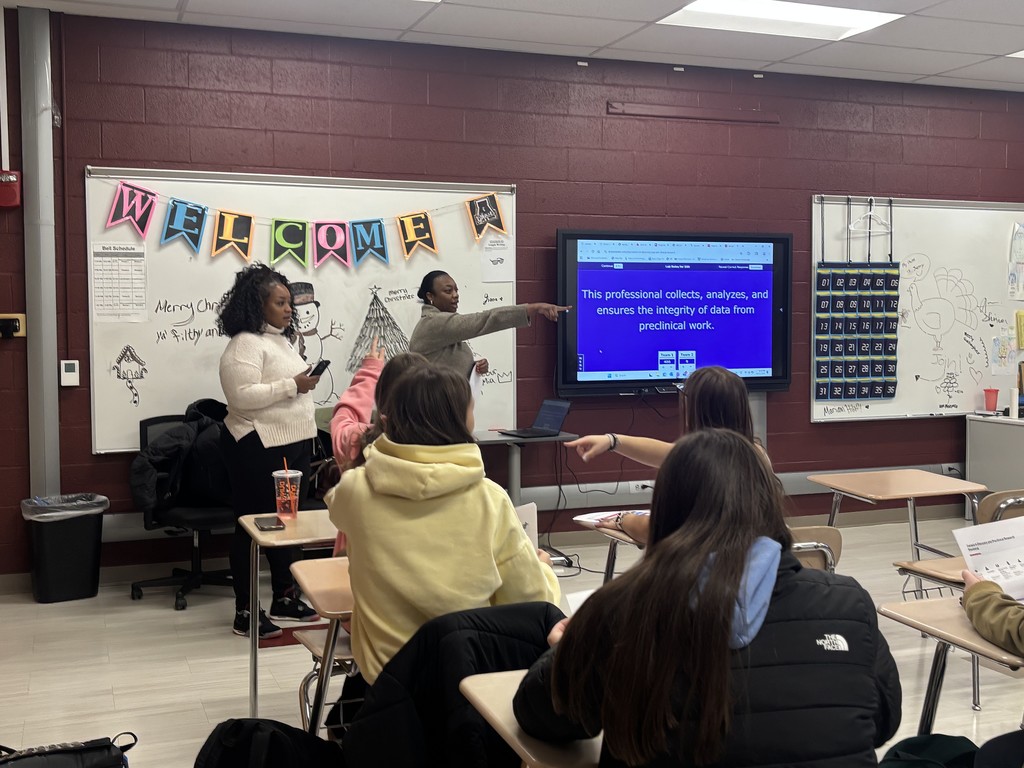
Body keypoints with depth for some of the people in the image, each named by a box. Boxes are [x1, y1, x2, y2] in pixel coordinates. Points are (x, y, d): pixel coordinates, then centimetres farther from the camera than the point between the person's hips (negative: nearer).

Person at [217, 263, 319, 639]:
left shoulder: (282, 340, 15)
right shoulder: (245, 344, -14)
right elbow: (242, 395, -25)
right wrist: (291, 386, -22)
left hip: (292, 446, 9)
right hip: (260, 450, -9)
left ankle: (285, 598, 27)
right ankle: (245, 613, 5)